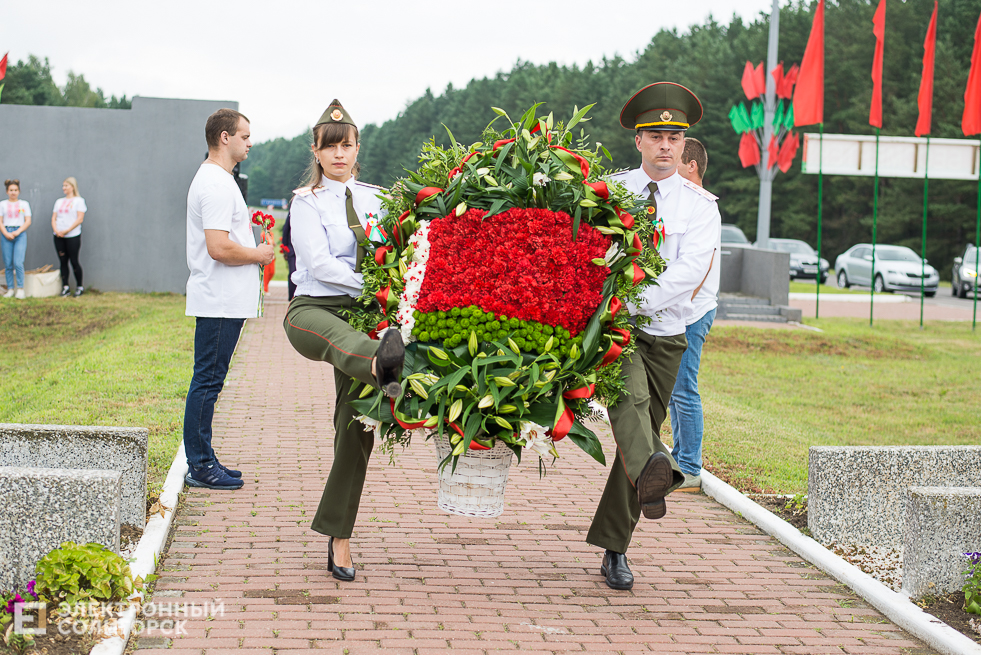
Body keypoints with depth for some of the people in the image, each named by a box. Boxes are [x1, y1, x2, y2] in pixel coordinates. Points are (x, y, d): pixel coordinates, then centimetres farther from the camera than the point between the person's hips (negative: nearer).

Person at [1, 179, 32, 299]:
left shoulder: (24, 204, 10)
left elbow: (28, 221, 4)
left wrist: (18, 232, -9)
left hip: (20, 235, -1)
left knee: (18, 263, -14)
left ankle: (20, 289, -9)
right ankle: (10, 289, 5)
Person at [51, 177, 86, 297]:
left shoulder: (78, 201, 0)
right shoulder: (59, 201, 17)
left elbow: (79, 219, -9)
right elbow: (53, 218, 14)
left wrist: (66, 231, -15)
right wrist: (56, 230, -6)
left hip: (73, 236, -5)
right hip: (58, 236, 5)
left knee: (74, 261, -5)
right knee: (63, 261, 3)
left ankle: (79, 287, 5)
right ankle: (65, 287, 8)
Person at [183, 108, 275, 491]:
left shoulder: (214, 179, 19)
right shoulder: (216, 184, -16)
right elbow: (219, 248, -23)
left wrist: (253, 246, 13)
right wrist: (259, 254, -10)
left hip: (223, 301, 11)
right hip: (219, 302, -11)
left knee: (209, 381, 13)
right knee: (207, 381, -5)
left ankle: (203, 461, 18)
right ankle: (200, 466, 0)